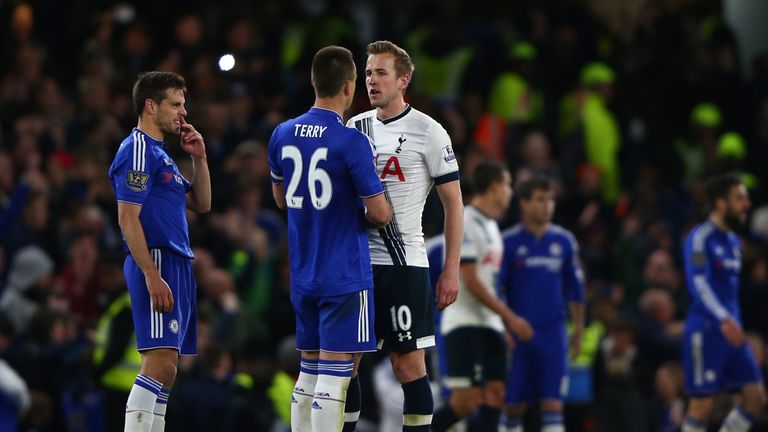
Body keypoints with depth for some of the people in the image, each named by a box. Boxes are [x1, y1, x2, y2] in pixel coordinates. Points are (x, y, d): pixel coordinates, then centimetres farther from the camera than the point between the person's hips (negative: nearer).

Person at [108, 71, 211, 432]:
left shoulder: (161, 153, 21)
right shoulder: (137, 151, -10)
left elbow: (201, 204, 25)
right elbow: (127, 218, -17)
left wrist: (198, 158, 13)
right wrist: (152, 276, -23)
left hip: (177, 265, 10)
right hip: (157, 263, -10)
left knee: (165, 369, 8)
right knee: (160, 361, -17)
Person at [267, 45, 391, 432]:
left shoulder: (282, 135, 5)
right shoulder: (352, 142, -15)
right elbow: (379, 213, -12)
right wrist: (368, 216, 10)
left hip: (302, 276, 6)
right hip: (345, 276, -6)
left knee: (309, 373, 14)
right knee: (334, 377, -6)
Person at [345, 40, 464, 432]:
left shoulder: (427, 132, -4)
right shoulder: (354, 128, 11)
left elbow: (453, 202, -3)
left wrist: (451, 271, -8)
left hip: (403, 263, -5)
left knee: (408, 363, -4)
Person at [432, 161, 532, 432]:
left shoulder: (490, 225, 18)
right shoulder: (466, 223, -12)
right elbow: (470, 282, -17)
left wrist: (505, 322, 19)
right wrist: (510, 317, -16)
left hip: (489, 324, 9)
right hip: (464, 324, -9)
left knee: (495, 396, 0)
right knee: (467, 401, -13)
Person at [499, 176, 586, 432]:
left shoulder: (564, 241, 7)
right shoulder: (509, 242, -2)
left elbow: (575, 289, 14)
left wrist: (578, 329, 11)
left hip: (553, 334, 2)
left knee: (553, 402, -6)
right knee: (514, 404, 3)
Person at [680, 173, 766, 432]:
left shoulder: (733, 241, 17)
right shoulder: (700, 238, -10)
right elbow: (698, 284, -22)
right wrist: (724, 320, -33)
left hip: (731, 332, 8)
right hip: (705, 330, -8)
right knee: (702, 403, -7)